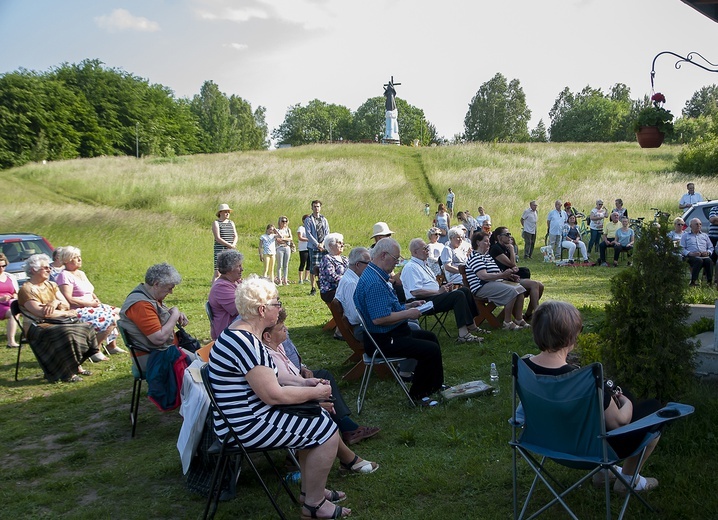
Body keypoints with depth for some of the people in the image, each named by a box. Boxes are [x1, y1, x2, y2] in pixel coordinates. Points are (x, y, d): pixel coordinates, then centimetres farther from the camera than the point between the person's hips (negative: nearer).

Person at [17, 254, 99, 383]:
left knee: (85, 328, -11)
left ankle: (77, 366, -7)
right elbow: (42, 313, -20)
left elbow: (67, 305, 8)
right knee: (66, 334, -33)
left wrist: (57, 302, -16)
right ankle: (67, 373, -23)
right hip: (39, 327, -8)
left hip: (57, 322, 8)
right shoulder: (26, 290, -9)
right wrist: (65, 313, -9)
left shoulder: (51, 285, 16)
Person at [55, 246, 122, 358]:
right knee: (109, 320, -25)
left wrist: (96, 300, 2)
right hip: (77, 311, -10)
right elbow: (68, 300, -22)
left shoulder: (81, 273, 17)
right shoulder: (64, 276, -12)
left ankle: (112, 346, 15)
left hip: (90, 306, 10)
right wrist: (89, 303, -18)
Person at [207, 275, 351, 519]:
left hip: (251, 413, 11)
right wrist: (315, 392, -12)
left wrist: (306, 383, 7)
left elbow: (267, 378, 16)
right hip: (246, 425, -11)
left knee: (319, 416, 17)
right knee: (327, 432, -7)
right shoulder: (244, 343, -26)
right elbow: (273, 395, -25)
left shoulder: (245, 333, 7)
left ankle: (311, 488, 27)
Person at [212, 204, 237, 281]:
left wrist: (233, 245, -11)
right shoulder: (216, 223, -1)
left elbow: (235, 236, 10)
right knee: (217, 273, -8)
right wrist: (230, 245, -13)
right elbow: (218, 238, -11)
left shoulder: (231, 223, 16)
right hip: (220, 251, -5)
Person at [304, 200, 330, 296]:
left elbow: (327, 233, 11)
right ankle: (313, 288, -1)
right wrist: (317, 244, -12)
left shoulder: (324, 219, 15)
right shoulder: (308, 220, 3)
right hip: (313, 247, -3)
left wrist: (323, 243, -5)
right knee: (313, 267, -6)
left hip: (324, 247, 3)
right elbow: (308, 234, -5)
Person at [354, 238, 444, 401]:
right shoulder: (374, 283, -26)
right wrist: (408, 313, -20)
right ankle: (418, 394, 2)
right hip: (383, 341, -12)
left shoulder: (376, 276, 11)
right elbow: (379, 318, -32)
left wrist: (409, 306, 10)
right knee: (431, 350, -17)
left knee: (430, 337, 23)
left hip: (391, 333, 12)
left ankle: (434, 385, 35)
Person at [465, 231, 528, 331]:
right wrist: (503, 275, -25)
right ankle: (507, 322, -19)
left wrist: (509, 275, 9)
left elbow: (495, 272, 26)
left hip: (496, 283, 10)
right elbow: (483, 276, -23)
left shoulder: (487, 255, 21)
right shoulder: (475, 257, -12)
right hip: (482, 288, -10)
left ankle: (519, 319, -1)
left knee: (520, 289, -2)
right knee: (511, 291, -26)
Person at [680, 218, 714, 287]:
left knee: (709, 261, -34)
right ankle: (693, 281, -37)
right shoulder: (685, 235, 17)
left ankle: (710, 281, -35)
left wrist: (708, 252, 1)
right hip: (691, 257, -3)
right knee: (699, 260, -38)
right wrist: (690, 253, -13)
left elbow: (711, 247, 26)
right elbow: (681, 249, 5)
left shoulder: (704, 235, 29)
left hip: (704, 256, 3)